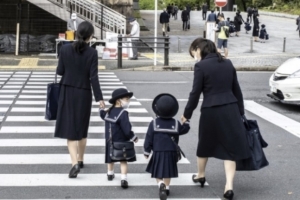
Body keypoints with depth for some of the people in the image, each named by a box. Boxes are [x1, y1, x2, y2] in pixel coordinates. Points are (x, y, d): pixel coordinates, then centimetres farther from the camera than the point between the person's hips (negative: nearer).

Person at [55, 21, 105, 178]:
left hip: (67, 92, 0)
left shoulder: (65, 49, -7)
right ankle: (80, 160, 31)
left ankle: (75, 163, -16)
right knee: (82, 128, 18)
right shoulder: (92, 53, -11)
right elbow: (93, 77, -13)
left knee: (70, 129, 1)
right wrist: (99, 98, -9)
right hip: (83, 94, 0)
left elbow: (60, 71, -1)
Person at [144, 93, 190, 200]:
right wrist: (186, 121, 31)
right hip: (171, 152, 2)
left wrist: (147, 151, 2)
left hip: (157, 152, -2)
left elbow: (149, 138, -6)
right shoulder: (175, 123, -3)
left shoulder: (154, 123, -8)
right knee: (167, 172, 15)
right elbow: (184, 129, 14)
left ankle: (160, 184, -16)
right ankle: (166, 187, 18)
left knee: (157, 172, 7)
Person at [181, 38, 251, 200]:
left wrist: (187, 114, 3)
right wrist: (240, 112, 19)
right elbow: (237, 90, 12)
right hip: (230, 110, 4)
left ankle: (200, 176, 39)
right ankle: (229, 186, -5)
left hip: (211, 111, -4)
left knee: (205, 144, 19)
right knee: (230, 147, 5)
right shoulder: (228, 63, 9)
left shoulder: (201, 66, -8)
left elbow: (195, 93, -8)